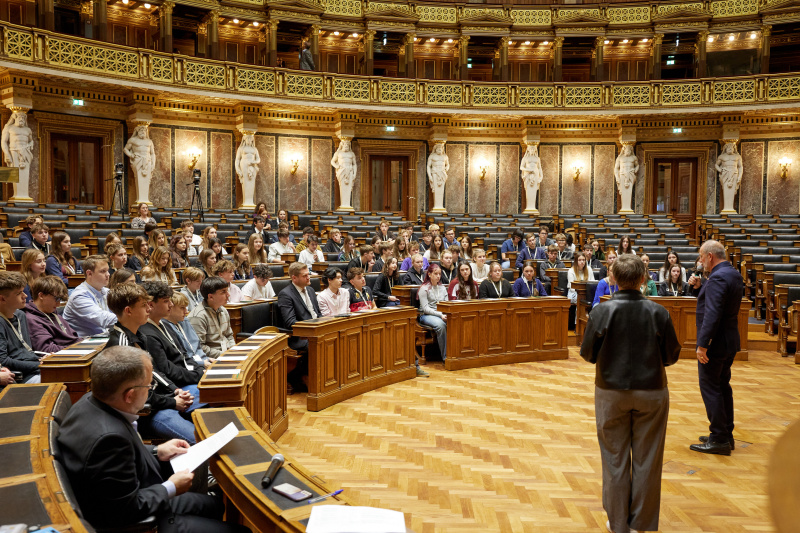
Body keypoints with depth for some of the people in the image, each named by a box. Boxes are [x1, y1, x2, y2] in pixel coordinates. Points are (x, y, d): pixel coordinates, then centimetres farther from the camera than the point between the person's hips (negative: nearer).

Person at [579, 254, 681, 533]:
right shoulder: (658, 312, -11)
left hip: (611, 392, 0)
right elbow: (672, 355, -3)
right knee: (647, 460, 12)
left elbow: (587, 353, -7)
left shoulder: (602, 312, -14)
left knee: (615, 459, 12)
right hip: (651, 392, 1)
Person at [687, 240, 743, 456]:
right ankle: (726, 435, 26)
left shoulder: (718, 278, -21)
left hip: (715, 343, -10)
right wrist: (699, 287, 2)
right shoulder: (734, 274, 11)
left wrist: (702, 345, -27)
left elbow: (712, 314, -27)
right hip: (730, 341, 10)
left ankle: (719, 440, 4)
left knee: (710, 389, -2)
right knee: (723, 387, 17)